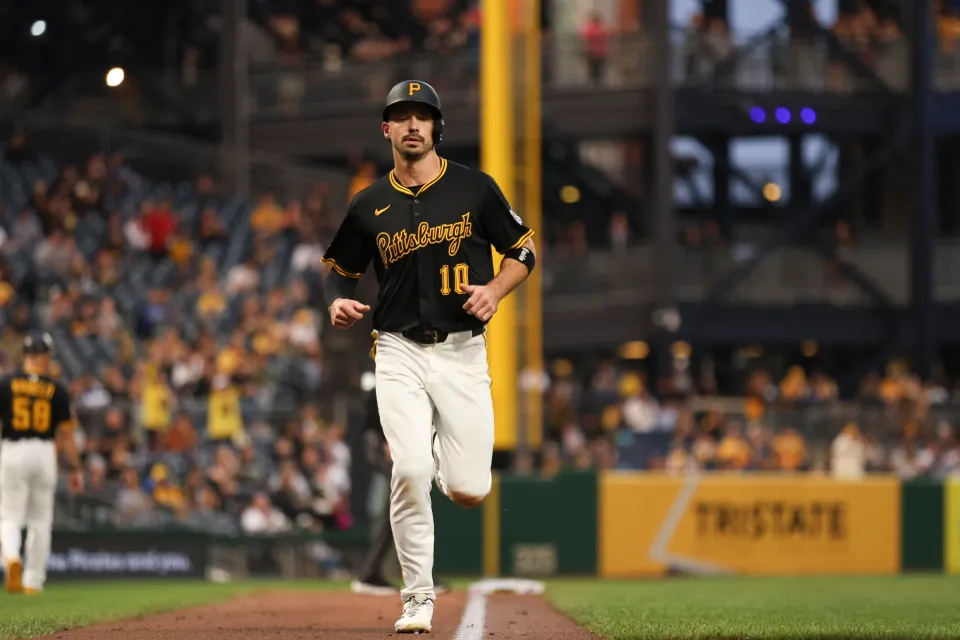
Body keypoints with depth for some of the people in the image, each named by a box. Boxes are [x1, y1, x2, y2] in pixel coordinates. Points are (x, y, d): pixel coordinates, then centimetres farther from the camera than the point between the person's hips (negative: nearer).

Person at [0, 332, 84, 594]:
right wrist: (76, 469, 5)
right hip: (44, 453, 1)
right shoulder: (57, 390, -1)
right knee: (40, 521, 13)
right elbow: (66, 434, -2)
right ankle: (33, 581, 15)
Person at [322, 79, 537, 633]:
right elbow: (340, 268, 18)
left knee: (469, 490, -6)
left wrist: (495, 291, -10)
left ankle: (445, 452, 33)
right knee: (409, 471, -17)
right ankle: (419, 600, -6)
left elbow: (523, 250, 9)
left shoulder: (475, 188, 1)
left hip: (463, 351, 0)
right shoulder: (369, 205, 6)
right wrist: (339, 303, -4)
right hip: (400, 352, 0)